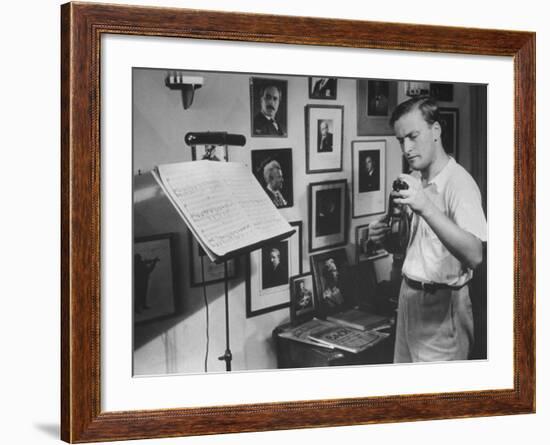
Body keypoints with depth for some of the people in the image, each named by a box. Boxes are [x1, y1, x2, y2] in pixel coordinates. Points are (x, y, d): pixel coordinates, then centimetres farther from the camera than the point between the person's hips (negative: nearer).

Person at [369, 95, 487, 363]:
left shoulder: (459, 183, -17)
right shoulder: (413, 181, 9)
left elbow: (474, 256, -30)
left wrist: (426, 208, -38)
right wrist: (387, 237, -1)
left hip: (441, 304, -7)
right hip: (409, 296, 8)